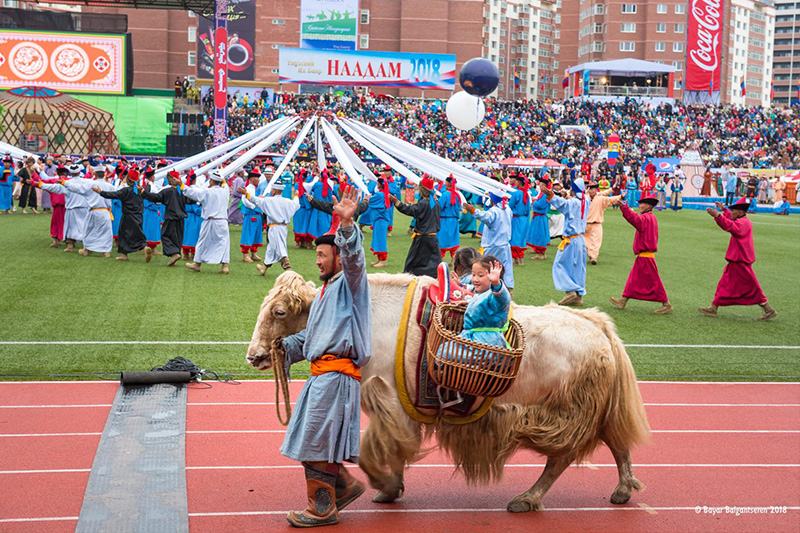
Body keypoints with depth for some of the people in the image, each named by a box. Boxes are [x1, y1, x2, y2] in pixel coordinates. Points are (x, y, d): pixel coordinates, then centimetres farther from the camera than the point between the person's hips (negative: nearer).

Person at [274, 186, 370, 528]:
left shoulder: (349, 282, -3)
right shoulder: (325, 292, 25)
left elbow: (354, 259, -26)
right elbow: (310, 335, 29)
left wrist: (346, 225, -42)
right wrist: (287, 345, 11)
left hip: (336, 374, -10)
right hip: (321, 375, 10)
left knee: (316, 443, -5)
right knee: (312, 441, 14)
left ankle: (323, 510, 6)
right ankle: (346, 485, 27)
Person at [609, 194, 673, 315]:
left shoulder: (646, 218, -17)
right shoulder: (651, 218, 16)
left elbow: (635, 219, -34)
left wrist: (623, 206, -39)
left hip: (645, 257, -10)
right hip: (644, 256, 10)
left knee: (653, 281, -4)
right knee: (634, 279, 13)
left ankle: (666, 305, 2)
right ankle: (623, 300, 19)